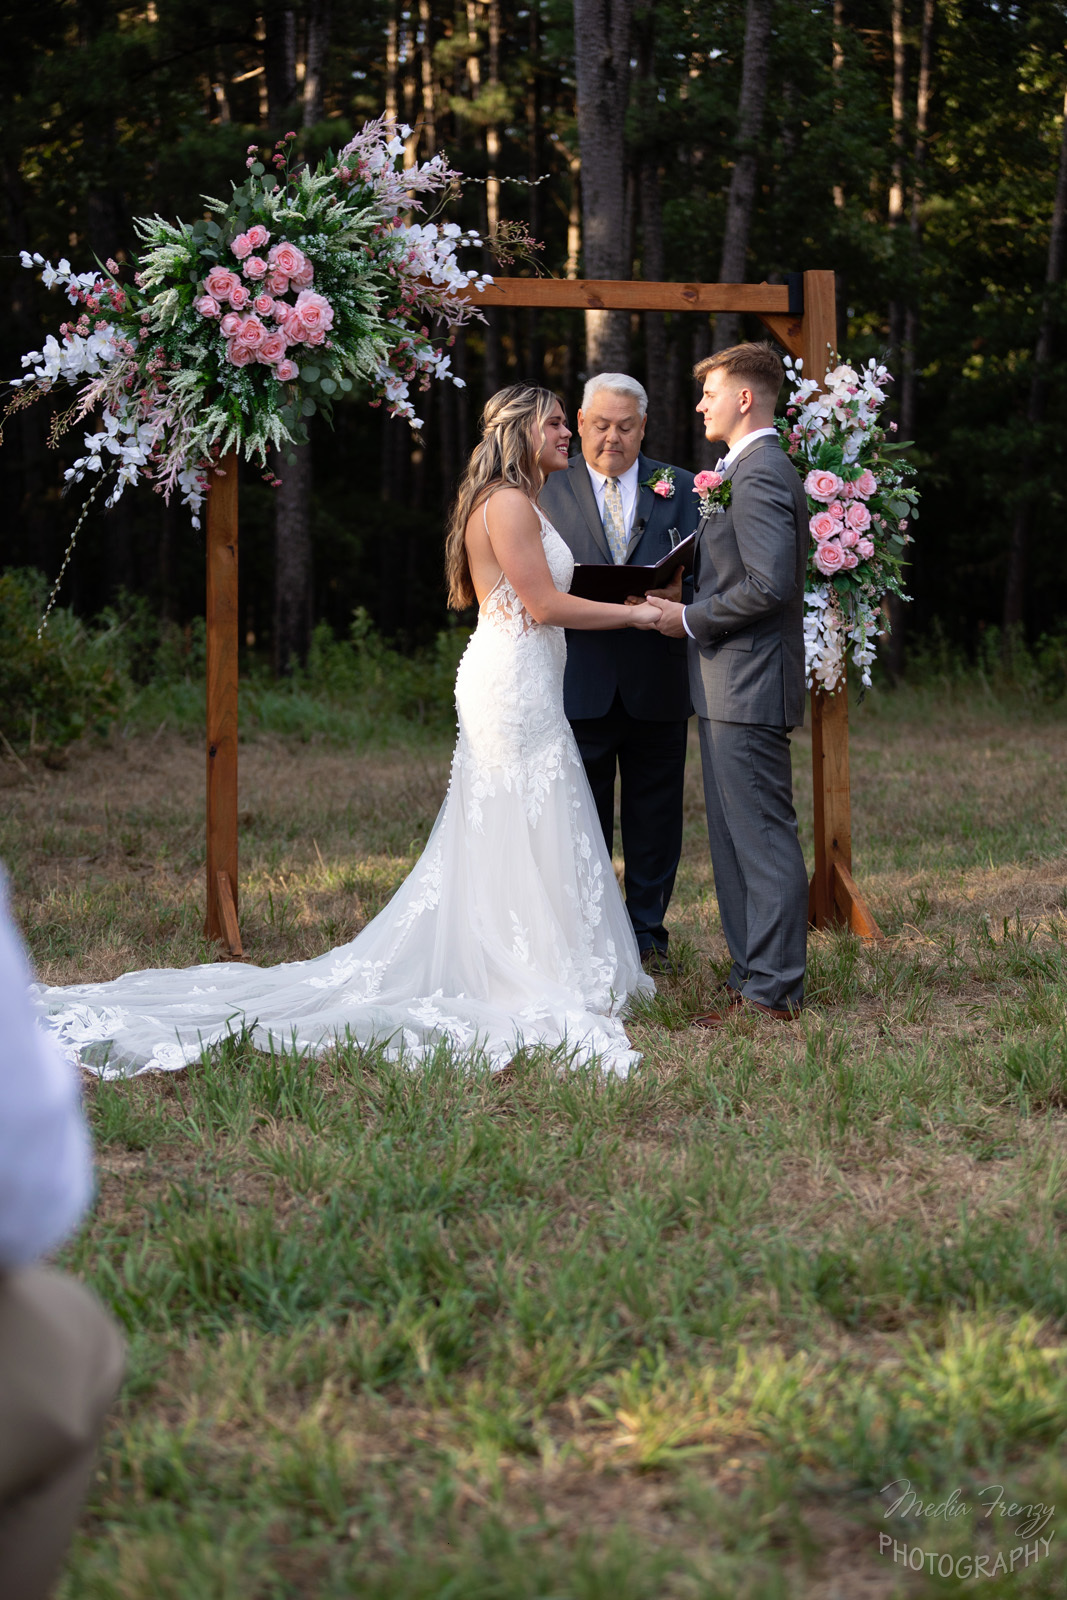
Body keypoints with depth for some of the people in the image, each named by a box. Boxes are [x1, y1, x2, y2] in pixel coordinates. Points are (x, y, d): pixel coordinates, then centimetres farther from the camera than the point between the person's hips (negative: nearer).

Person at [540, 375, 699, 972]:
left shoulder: (679, 488, 9)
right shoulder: (548, 491, 6)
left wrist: (680, 594, -19)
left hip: (657, 681, 1)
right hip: (580, 681, -1)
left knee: (655, 816, 8)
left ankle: (648, 934, 19)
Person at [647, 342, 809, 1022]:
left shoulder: (761, 474, -15)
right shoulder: (753, 469, 19)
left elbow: (769, 585, -24)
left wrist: (689, 619, -13)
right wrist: (684, 603, 14)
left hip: (748, 686, -11)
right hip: (734, 686, 11)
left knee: (763, 840, -6)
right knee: (739, 841, 14)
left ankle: (773, 992, -2)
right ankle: (757, 976, 20)